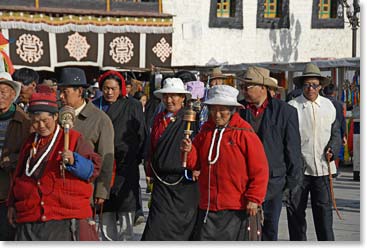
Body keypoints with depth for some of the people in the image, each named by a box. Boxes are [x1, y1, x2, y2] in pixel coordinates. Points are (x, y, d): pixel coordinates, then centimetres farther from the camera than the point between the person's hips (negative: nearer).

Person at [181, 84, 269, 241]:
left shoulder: (245, 134, -7)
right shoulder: (206, 131, 9)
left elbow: (259, 169, -7)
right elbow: (197, 163, 14)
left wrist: (254, 199, -10)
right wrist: (189, 151, -7)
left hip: (235, 208, -4)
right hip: (207, 206, 4)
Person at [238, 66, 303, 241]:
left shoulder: (286, 111, -1)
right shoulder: (238, 109, 3)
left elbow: (293, 150, 2)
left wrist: (291, 183, 1)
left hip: (272, 181, -1)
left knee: (269, 230, 8)